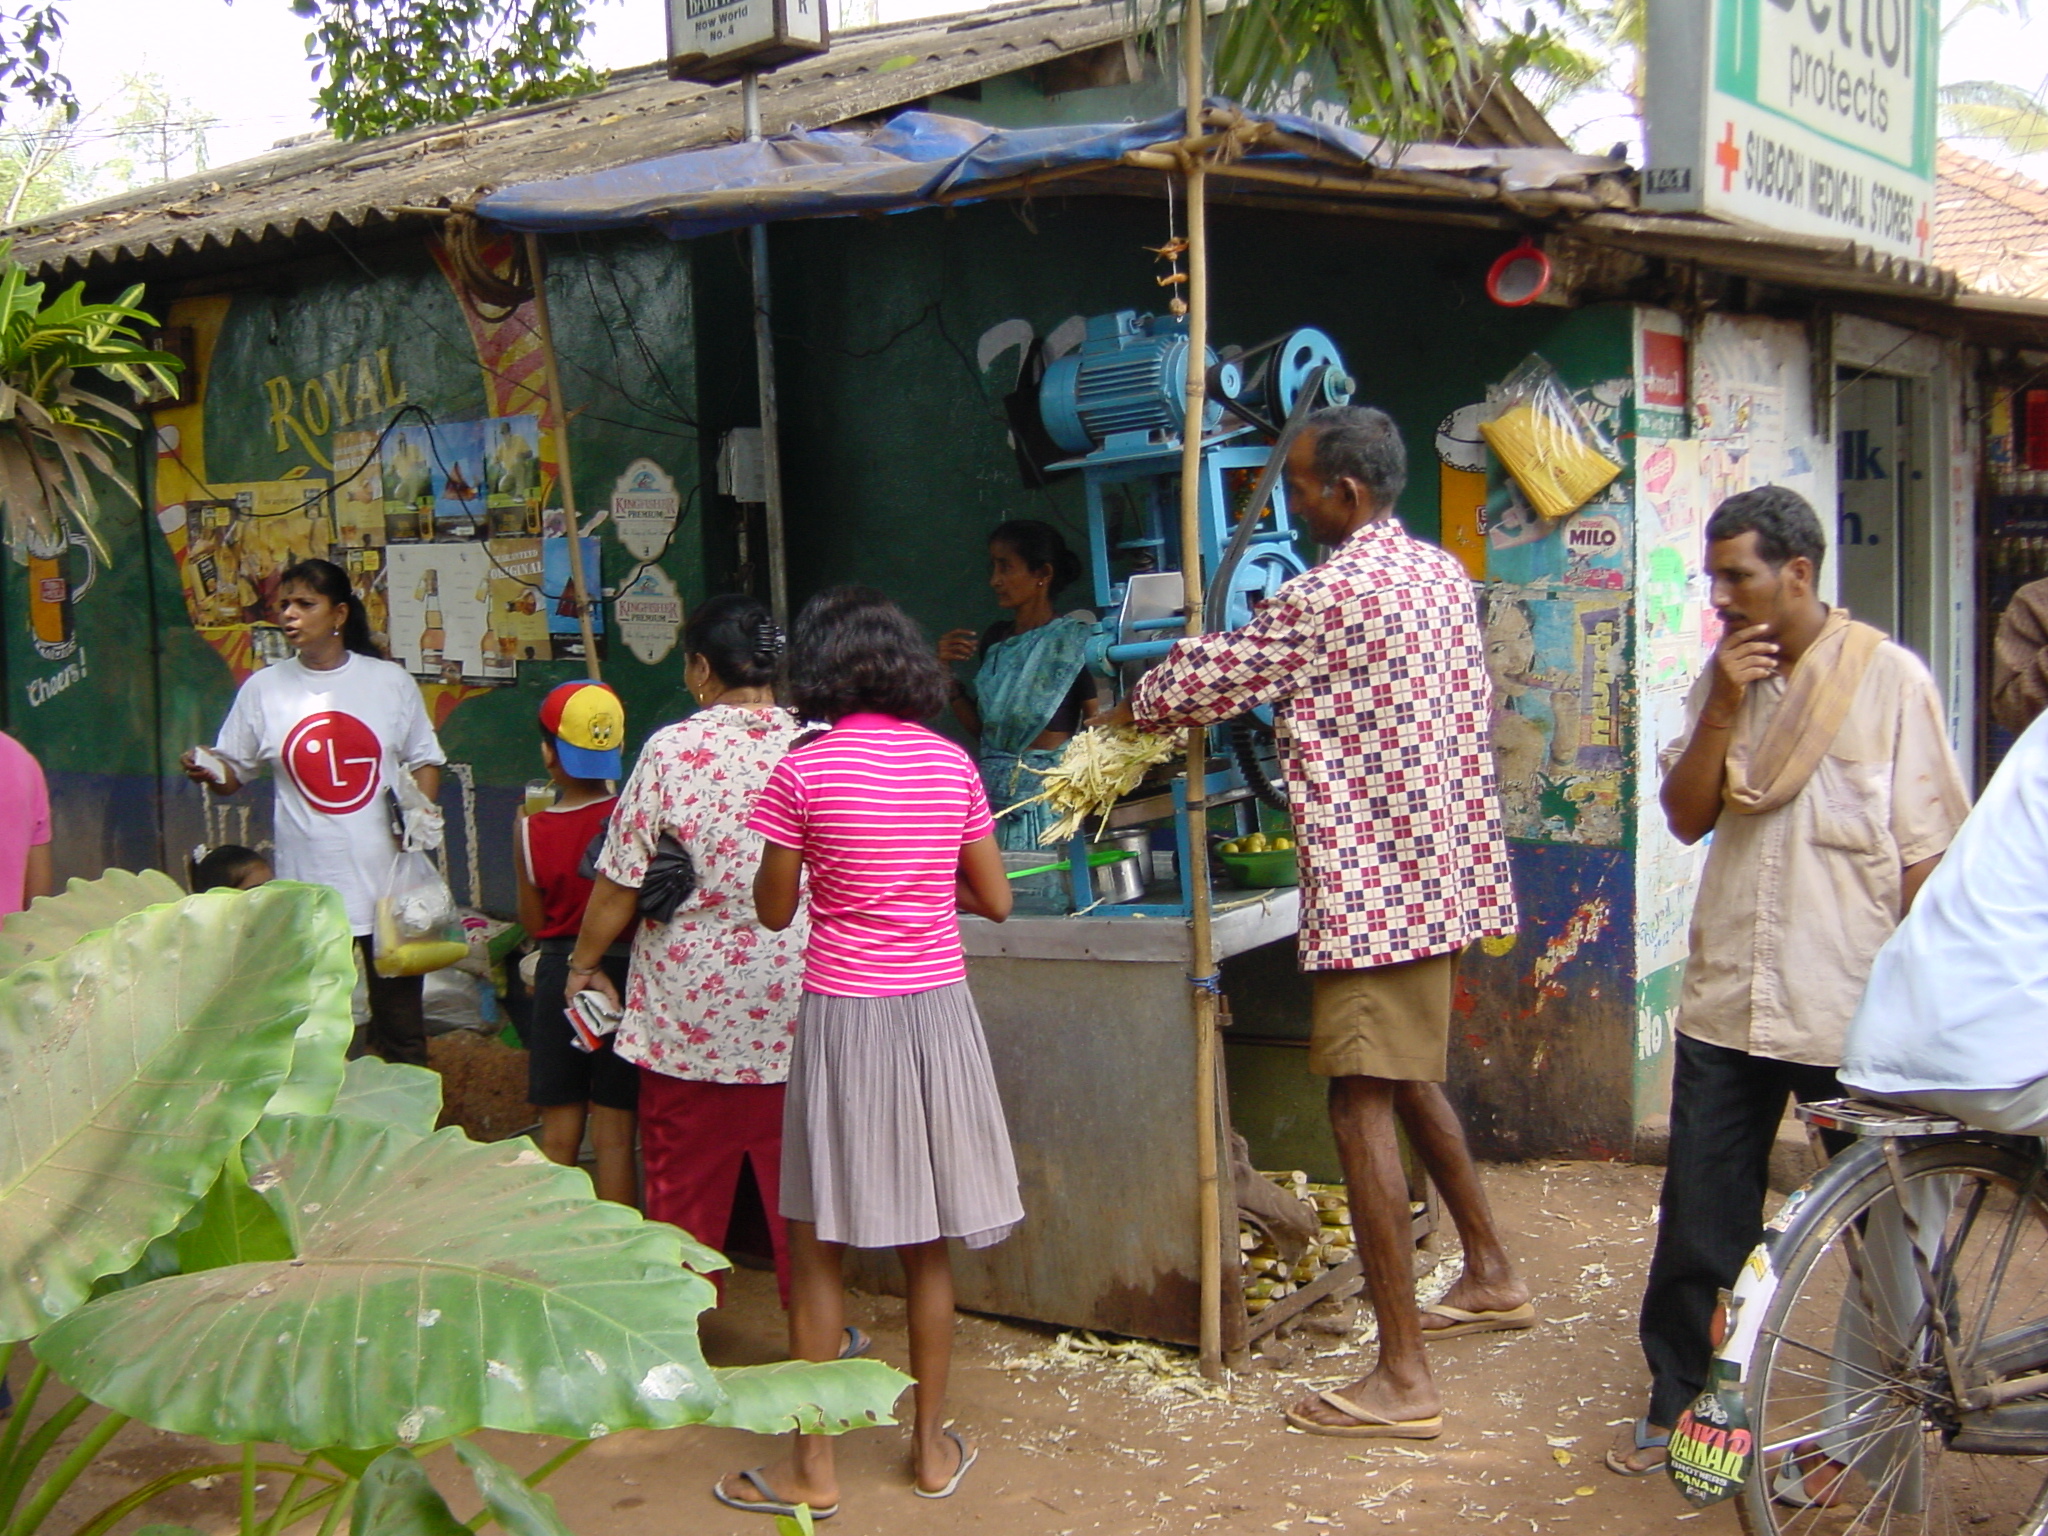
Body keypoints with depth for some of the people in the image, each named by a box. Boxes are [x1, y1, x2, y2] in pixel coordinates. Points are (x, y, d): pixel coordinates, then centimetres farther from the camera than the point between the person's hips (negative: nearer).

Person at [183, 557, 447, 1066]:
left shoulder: (390, 681, 2)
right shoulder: (264, 688, 4)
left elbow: (424, 761, 8)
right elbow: (234, 772, 7)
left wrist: (421, 811, -9)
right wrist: (208, 772, -14)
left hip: (387, 879, 0)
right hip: (306, 886, 0)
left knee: (399, 1014, 11)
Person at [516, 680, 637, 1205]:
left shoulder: (531, 829, -6)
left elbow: (533, 922, 5)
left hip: (557, 975, 1)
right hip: (623, 974, -1)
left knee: (558, 1132, 11)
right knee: (614, 1133, 5)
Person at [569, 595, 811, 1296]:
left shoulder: (672, 751, -10)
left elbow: (620, 884, -7)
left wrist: (584, 962, 8)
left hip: (692, 1005, -2)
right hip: (794, 1004, 2)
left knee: (686, 1182, 11)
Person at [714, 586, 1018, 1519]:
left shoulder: (804, 771, -9)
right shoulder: (951, 763, 1)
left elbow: (774, 911, -1)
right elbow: (994, 899, 7)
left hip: (844, 1013, -3)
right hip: (937, 1009, 3)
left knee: (817, 1243, 6)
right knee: (929, 1245, 12)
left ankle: (811, 1466, 12)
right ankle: (932, 1447, 23)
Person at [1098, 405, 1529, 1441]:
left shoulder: (1329, 592, -16)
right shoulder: (1442, 572, 11)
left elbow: (1210, 681, -8)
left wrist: (1130, 707, 12)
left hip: (1370, 879, -10)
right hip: (1439, 867, 10)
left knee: (1361, 1104, -8)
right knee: (1409, 1077, 24)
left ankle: (1402, 1378, -6)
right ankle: (1491, 1274, 38)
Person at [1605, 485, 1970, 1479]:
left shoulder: (1889, 679, -7)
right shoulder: (1727, 678, 7)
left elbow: (1925, 850, -5)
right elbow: (1686, 818, 3)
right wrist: (1722, 709, -9)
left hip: (1851, 1012, -4)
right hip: (1727, 997, 4)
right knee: (1700, 1220, 10)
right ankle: (1678, 1404, 24)